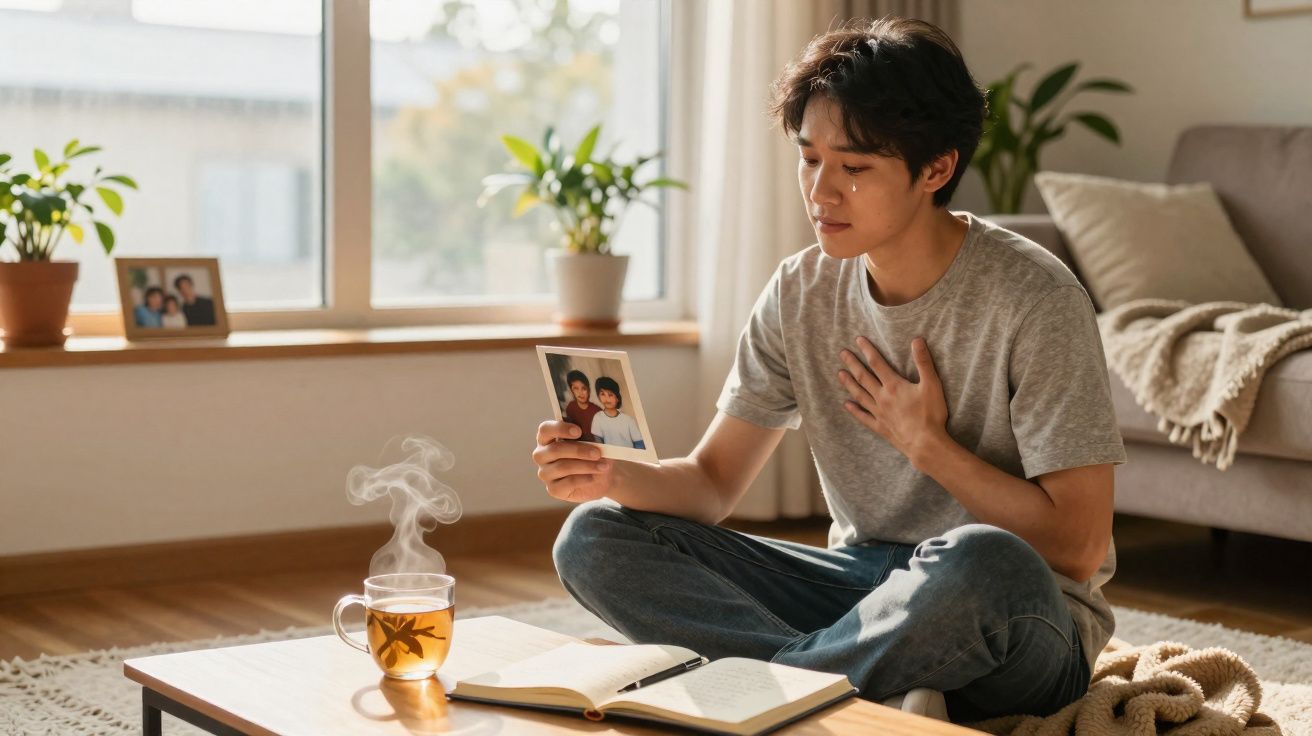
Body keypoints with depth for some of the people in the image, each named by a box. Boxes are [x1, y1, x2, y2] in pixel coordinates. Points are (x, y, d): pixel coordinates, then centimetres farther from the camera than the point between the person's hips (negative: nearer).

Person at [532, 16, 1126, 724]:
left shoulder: (1032, 299, -15)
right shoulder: (800, 293, 1)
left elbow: (1076, 547, -17)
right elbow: (712, 484, 1)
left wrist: (928, 444, -12)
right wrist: (612, 475, -20)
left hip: (1019, 619, -5)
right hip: (862, 584, 6)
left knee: (980, 562, -42)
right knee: (595, 538, -8)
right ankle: (863, 692, -22)